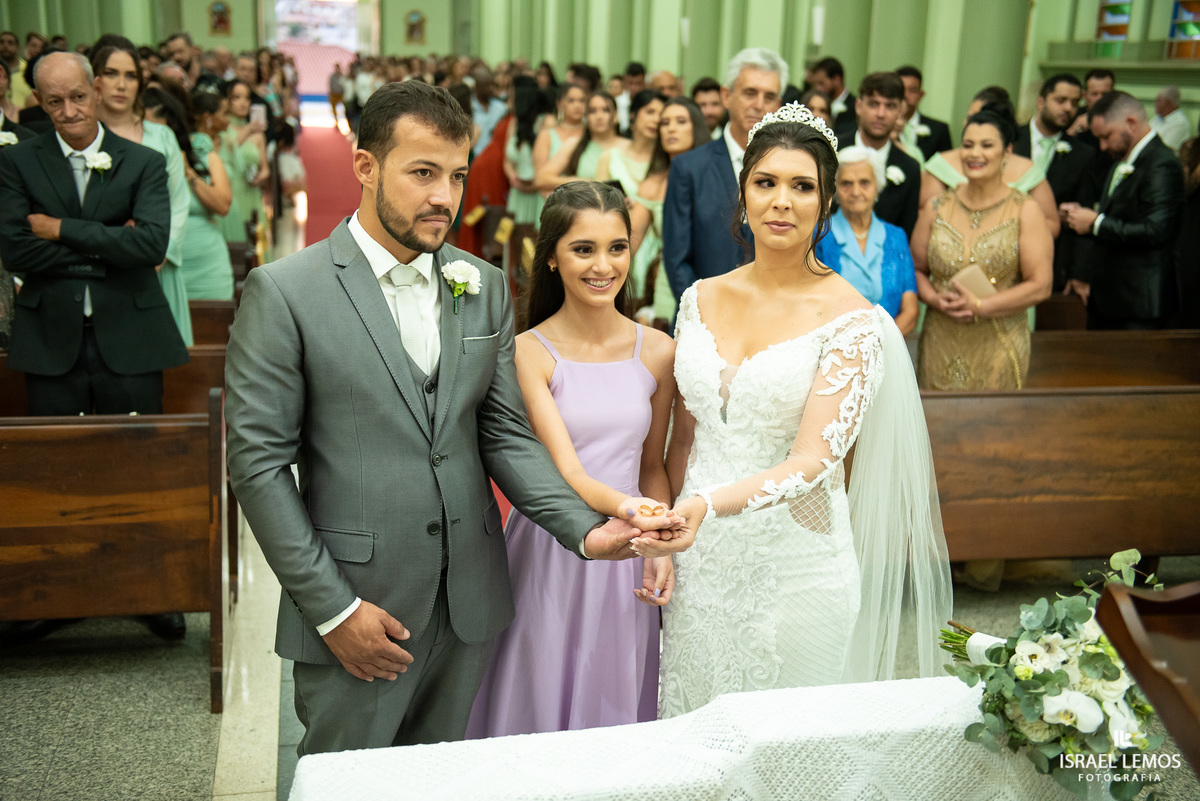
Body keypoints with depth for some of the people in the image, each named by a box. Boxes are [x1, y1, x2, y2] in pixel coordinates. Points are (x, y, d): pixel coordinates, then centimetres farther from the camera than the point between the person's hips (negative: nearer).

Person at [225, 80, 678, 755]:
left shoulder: (485, 287, 6)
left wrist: (586, 528, -11)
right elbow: (259, 461, -10)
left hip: (469, 606, 4)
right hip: (354, 611, -4)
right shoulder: (285, 292, -9)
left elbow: (506, 434, 4)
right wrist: (332, 609, -12)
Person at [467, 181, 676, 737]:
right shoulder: (528, 352, -11)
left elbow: (652, 466, 10)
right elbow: (565, 472, -18)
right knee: (541, 707, 10)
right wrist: (628, 507, -37)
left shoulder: (658, 351, 2)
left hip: (627, 567, 3)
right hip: (550, 557, -3)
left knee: (619, 707, 16)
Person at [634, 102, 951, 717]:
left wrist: (710, 505, -34)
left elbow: (813, 460, -19)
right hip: (699, 560, 4)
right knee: (690, 718, 17)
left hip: (795, 568, -4)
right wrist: (662, 535, 9)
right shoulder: (700, 299, 3)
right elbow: (684, 436, 10)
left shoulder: (853, 321, -11)